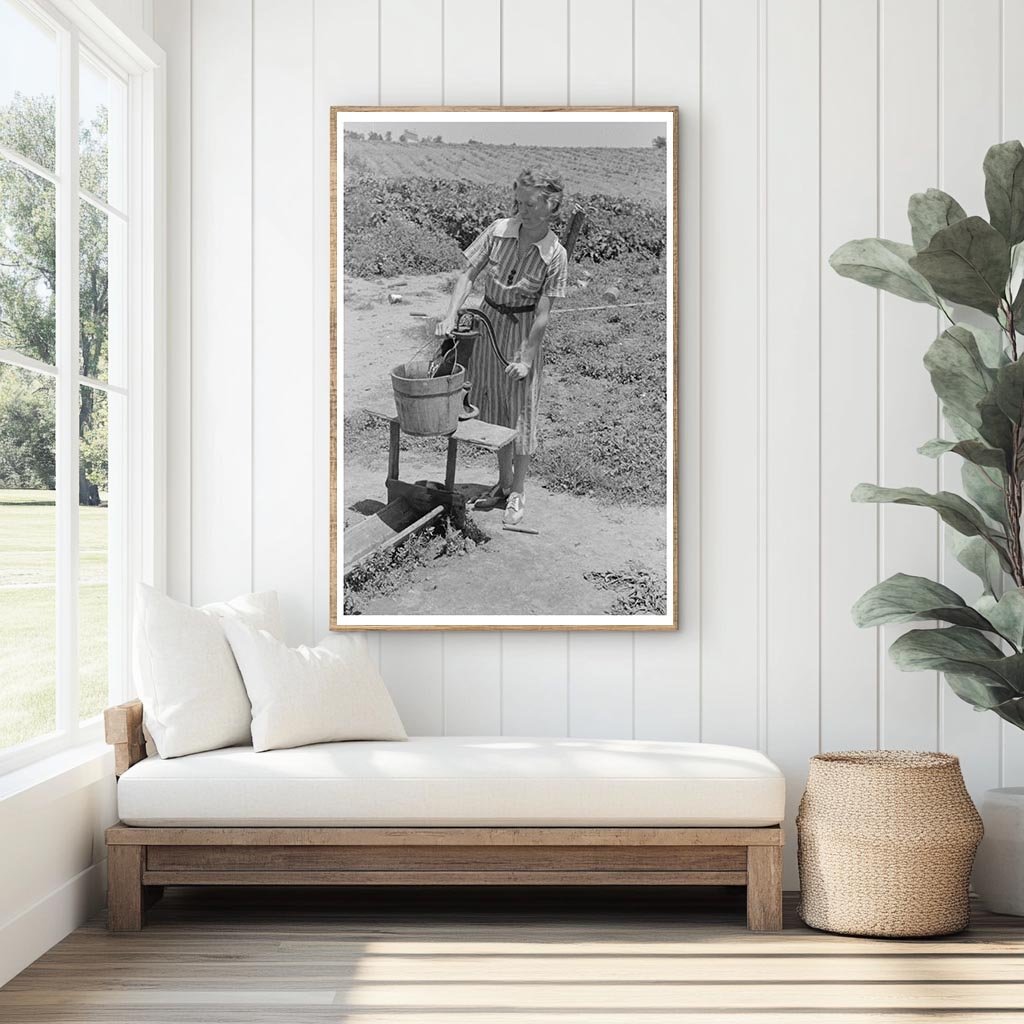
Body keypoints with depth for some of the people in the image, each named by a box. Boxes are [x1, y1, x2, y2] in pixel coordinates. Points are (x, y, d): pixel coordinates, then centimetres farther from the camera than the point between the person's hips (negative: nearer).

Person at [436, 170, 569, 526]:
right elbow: (468, 274, -5)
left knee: (521, 410, 3)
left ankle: (518, 494, 15)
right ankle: (503, 482, 30)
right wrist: (452, 314, -18)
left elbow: (543, 314, -16)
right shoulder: (498, 231, -10)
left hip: (524, 330, -4)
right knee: (494, 407, 13)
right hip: (489, 323, 4)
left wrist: (526, 358, -16)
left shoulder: (555, 255, -17)